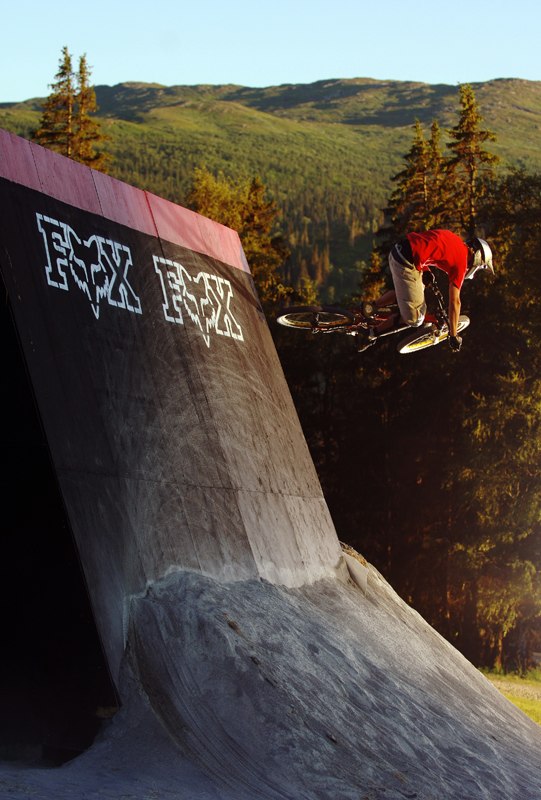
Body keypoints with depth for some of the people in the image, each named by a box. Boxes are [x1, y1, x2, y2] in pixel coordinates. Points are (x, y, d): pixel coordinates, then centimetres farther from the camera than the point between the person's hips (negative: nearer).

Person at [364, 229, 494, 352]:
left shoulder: (454, 239, 18)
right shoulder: (461, 262, -1)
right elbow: (454, 302, 0)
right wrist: (454, 336, 7)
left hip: (397, 250, 8)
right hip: (407, 264, -8)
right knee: (414, 318, 4)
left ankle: (370, 307, 23)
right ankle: (374, 332, 11)